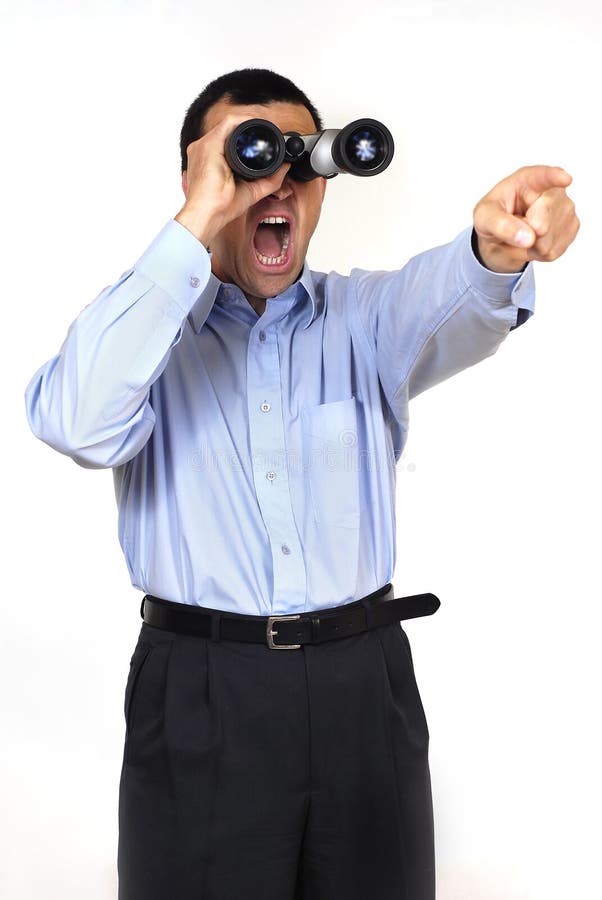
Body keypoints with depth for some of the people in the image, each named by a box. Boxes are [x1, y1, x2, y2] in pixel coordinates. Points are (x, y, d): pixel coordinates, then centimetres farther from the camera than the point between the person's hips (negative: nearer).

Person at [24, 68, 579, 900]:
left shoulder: (365, 316, 7)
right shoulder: (146, 328, 2)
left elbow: (445, 308, -17)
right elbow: (79, 424, -21)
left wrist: (496, 249, -42)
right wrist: (198, 224, -21)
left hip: (364, 683, 2)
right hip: (200, 697, -2)